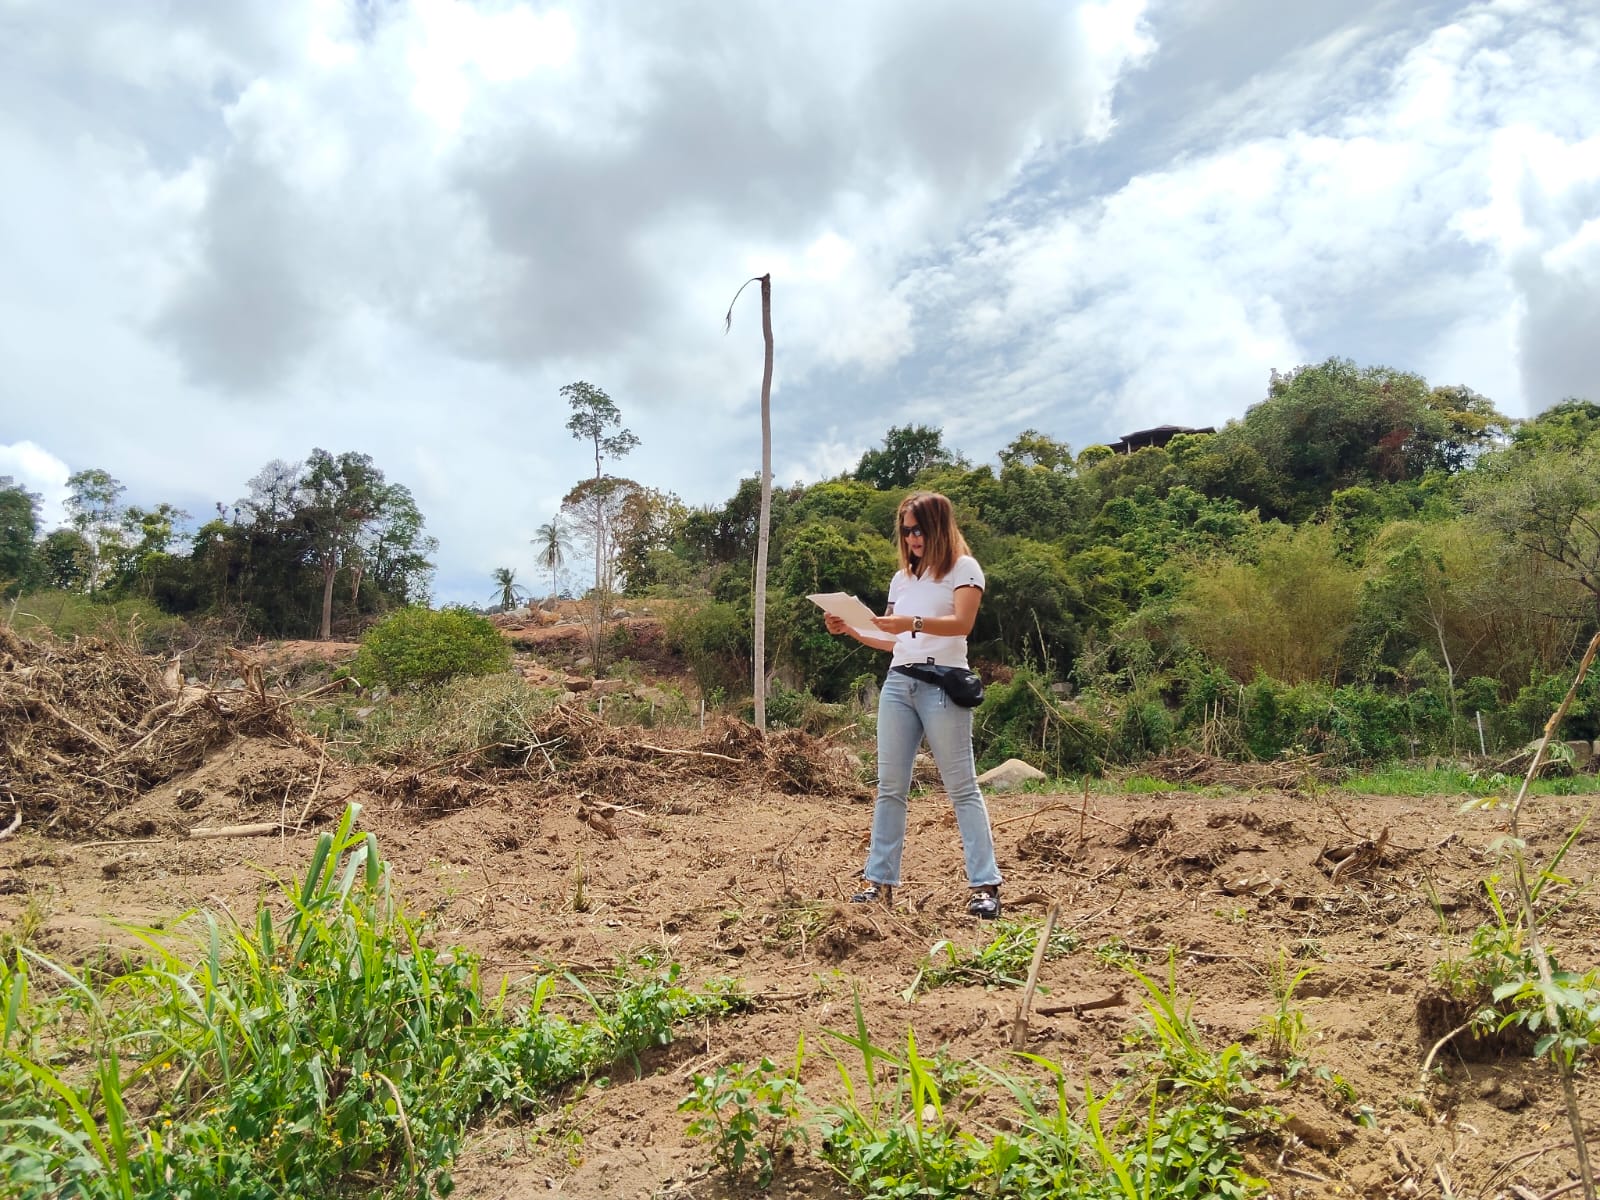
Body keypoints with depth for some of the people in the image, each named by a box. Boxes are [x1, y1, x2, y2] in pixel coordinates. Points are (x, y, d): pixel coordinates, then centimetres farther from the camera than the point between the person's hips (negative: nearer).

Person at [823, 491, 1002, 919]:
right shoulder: (902, 578, 20)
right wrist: (851, 630, 6)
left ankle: (985, 886, -3)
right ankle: (880, 882, 8)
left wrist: (914, 623, -28)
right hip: (898, 682, 6)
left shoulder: (963, 568, 2)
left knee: (962, 787, -5)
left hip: (942, 684, -6)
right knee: (890, 787, 4)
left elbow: (962, 623, -14)